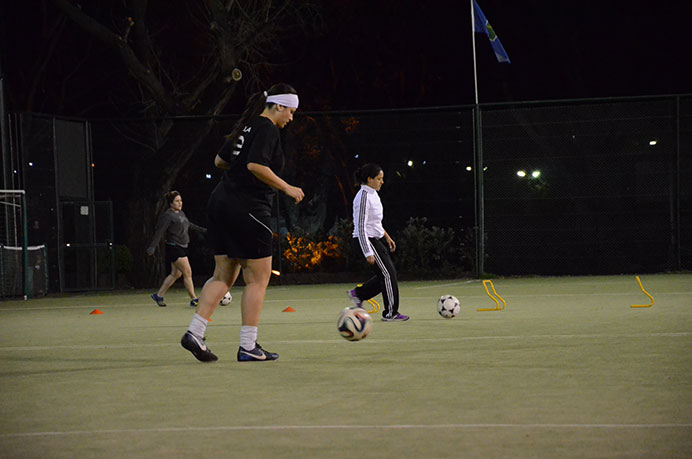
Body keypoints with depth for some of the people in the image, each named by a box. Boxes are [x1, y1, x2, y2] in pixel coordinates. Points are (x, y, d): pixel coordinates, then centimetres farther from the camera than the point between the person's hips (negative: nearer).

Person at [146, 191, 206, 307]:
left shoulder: (181, 213, 13)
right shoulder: (167, 216, -13)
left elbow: (189, 225, 31)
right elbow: (159, 232, -18)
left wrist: (202, 230, 38)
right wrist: (152, 247, -24)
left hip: (182, 248, 9)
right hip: (174, 248, -9)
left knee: (176, 274, 13)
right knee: (188, 273, -9)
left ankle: (158, 295, 22)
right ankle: (193, 299, -5)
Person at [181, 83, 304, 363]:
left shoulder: (247, 126, 16)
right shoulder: (267, 130, -11)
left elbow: (219, 160, 20)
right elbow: (256, 166, -24)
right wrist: (286, 188, -15)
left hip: (221, 203, 9)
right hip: (247, 210, -9)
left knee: (223, 276, 13)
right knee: (258, 279, 0)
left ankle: (194, 333, 5)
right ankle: (248, 347, 1)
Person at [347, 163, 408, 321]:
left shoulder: (373, 194, 10)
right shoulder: (363, 197, -20)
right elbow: (361, 227, -22)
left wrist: (386, 236, 22)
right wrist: (368, 253, -25)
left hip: (377, 239, 10)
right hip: (367, 241, -10)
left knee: (387, 273, 10)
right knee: (388, 274, -6)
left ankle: (358, 294, 21)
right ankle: (390, 313, 3)